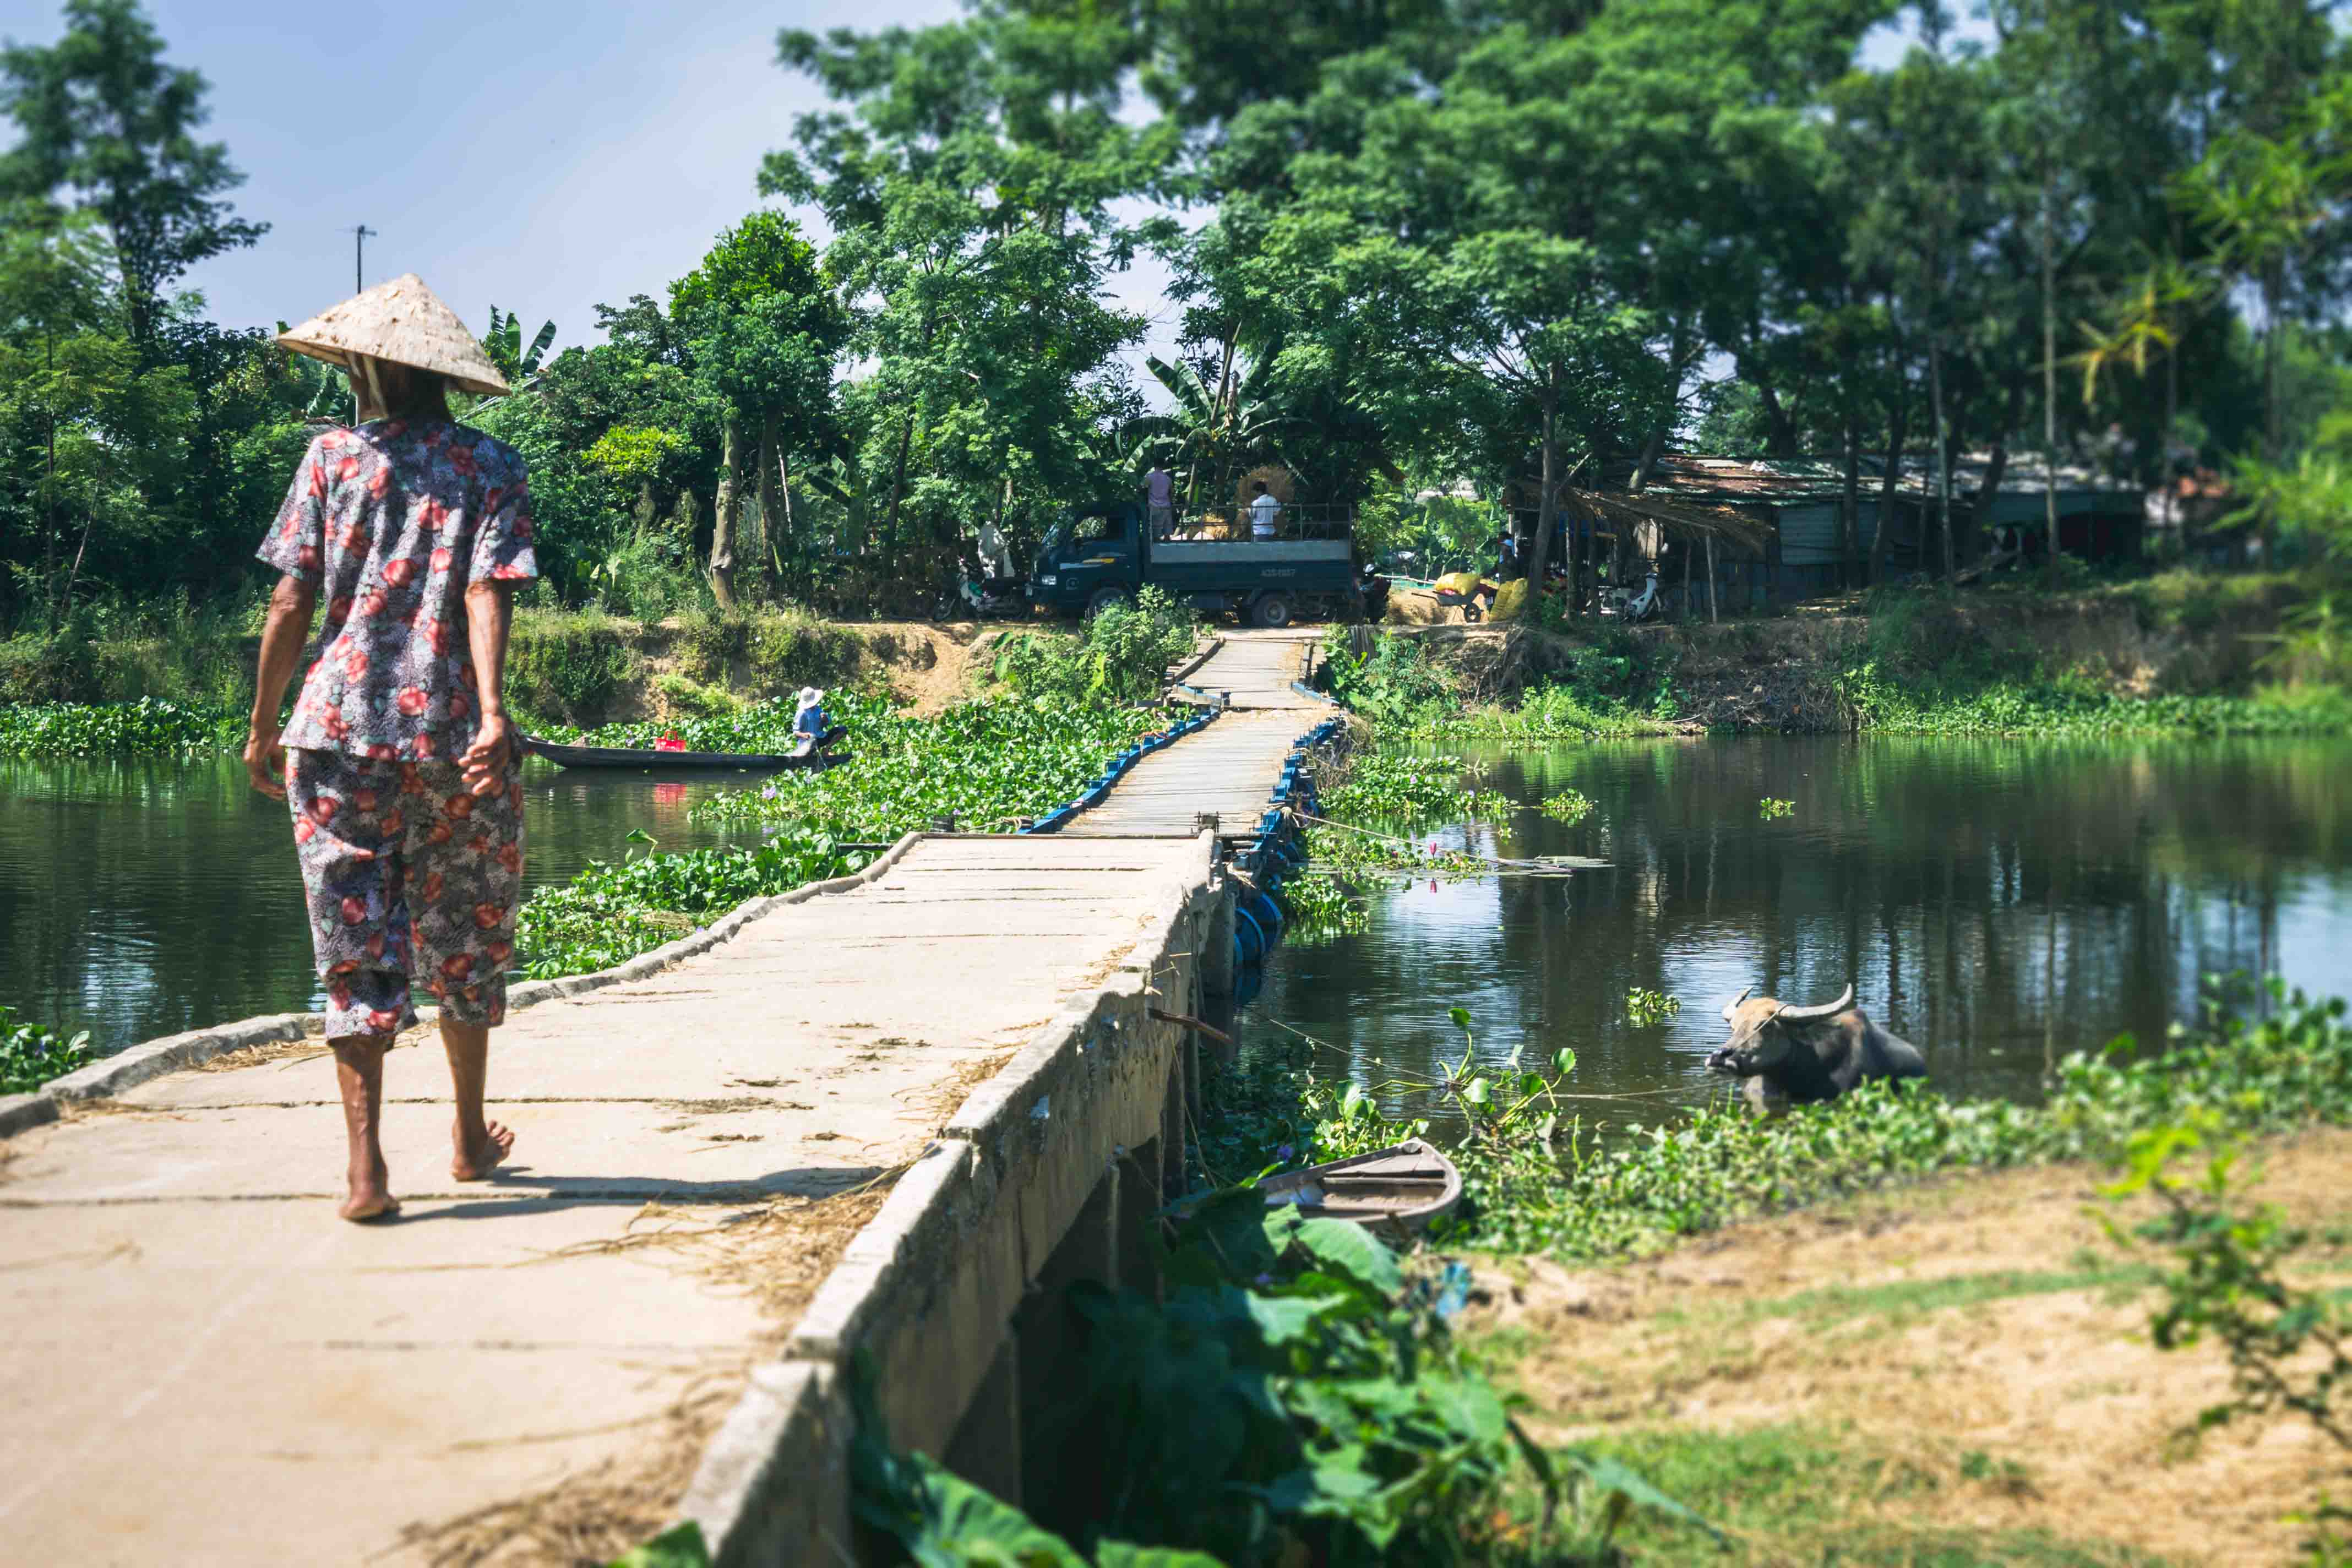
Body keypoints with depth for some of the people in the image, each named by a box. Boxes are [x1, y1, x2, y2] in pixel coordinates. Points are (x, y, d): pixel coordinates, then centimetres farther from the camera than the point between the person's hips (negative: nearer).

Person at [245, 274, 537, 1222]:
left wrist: (263, 726, 8)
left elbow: (292, 602, 0)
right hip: (453, 736, 0)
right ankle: (470, 1138, 30)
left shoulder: (333, 457, 4)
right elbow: (486, 595, -11)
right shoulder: (490, 468, 3)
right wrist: (492, 713, -20)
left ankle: (366, 1167, -7)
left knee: (358, 951, 2)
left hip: (339, 733, 0)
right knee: (464, 946, 16)